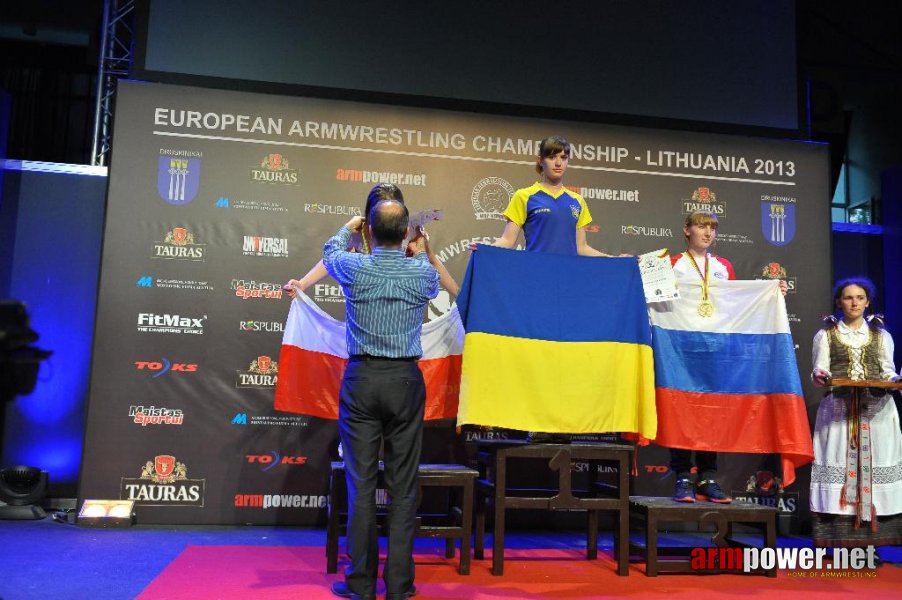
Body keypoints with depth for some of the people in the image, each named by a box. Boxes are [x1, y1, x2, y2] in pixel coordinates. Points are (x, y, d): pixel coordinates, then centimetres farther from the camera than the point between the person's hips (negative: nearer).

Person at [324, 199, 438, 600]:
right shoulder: (422, 274, -3)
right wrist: (421, 255, 40)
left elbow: (330, 253, 20)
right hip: (406, 381, 1)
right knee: (403, 485, 6)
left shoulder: (355, 268, -5)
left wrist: (347, 229, 40)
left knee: (361, 483, 5)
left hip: (361, 379, 0)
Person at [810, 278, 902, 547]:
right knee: (839, 464, -7)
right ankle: (841, 541, -4)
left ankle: (870, 541, 2)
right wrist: (819, 378, -19)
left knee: (873, 463, -3)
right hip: (838, 409, -2)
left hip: (876, 410, 2)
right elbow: (819, 371, 3)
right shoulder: (826, 334, 10)